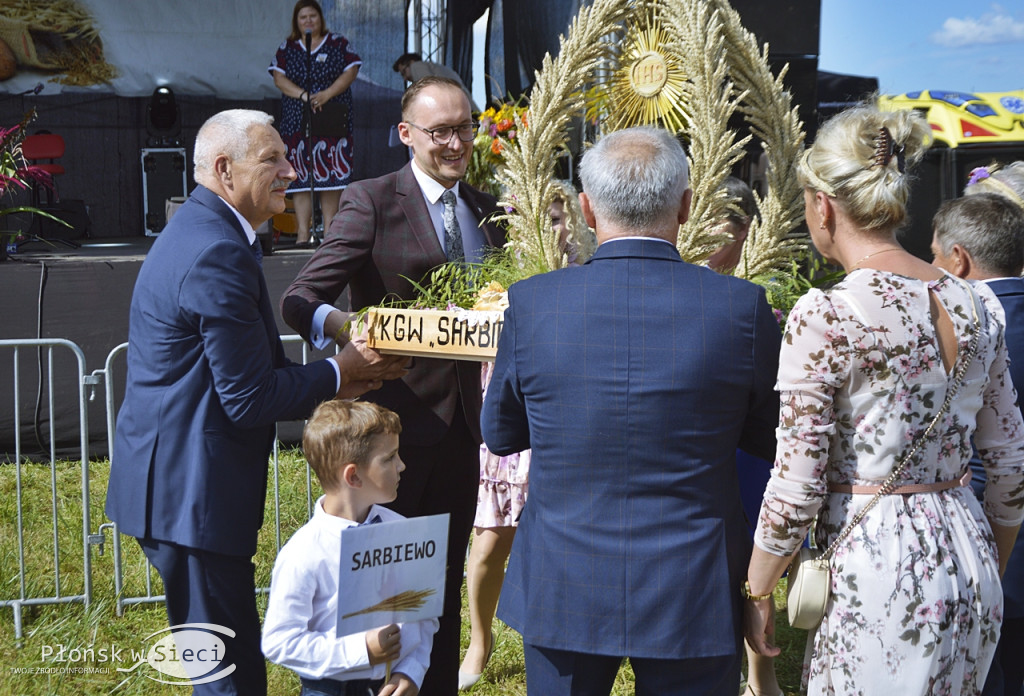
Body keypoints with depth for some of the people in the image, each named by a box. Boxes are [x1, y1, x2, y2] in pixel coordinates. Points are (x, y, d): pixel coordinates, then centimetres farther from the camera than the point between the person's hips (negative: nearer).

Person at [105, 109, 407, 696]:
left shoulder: (198, 232, 14)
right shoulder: (219, 255, -20)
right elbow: (250, 400, -20)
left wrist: (334, 385, 9)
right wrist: (340, 371, -6)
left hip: (174, 486, 11)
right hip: (194, 495, -11)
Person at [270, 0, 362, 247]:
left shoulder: (338, 44, 8)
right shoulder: (287, 48, 11)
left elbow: (350, 71, -1)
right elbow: (279, 78, 3)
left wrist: (326, 94, -14)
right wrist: (304, 95, -13)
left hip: (332, 121, -1)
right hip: (297, 122, 1)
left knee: (331, 174, -5)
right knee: (300, 176, -4)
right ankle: (303, 233, -4)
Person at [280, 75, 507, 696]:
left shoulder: (488, 210, 11)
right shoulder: (371, 202, -8)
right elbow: (303, 300, -17)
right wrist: (345, 330, -37)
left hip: (461, 425, 6)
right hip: (397, 422, -6)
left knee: (447, 585, 18)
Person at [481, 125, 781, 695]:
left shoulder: (531, 302, -10)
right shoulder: (742, 306, -13)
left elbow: (500, 434, 4)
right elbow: (773, 439, 1)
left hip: (561, 592, 1)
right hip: (692, 597, 0)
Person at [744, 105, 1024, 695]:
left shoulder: (824, 315, -15)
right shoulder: (973, 305, 4)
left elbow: (797, 486, -15)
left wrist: (757, 592, -1)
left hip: (872, 566, -7)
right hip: (967, 558, 7)